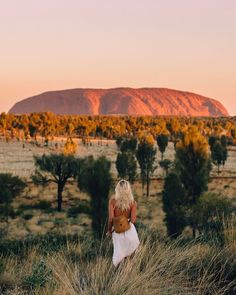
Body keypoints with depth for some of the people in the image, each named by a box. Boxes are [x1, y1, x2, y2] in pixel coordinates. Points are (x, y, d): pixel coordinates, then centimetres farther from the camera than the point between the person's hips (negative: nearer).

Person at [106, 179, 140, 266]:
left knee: (118, 253, 15)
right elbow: (133, 220, -13)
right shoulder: (133, 203, -11)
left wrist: (109, 230, 1)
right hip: (129, 230, -1)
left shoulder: (112, 200, -13)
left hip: (117, 231, 1)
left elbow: (111, 218, -13)